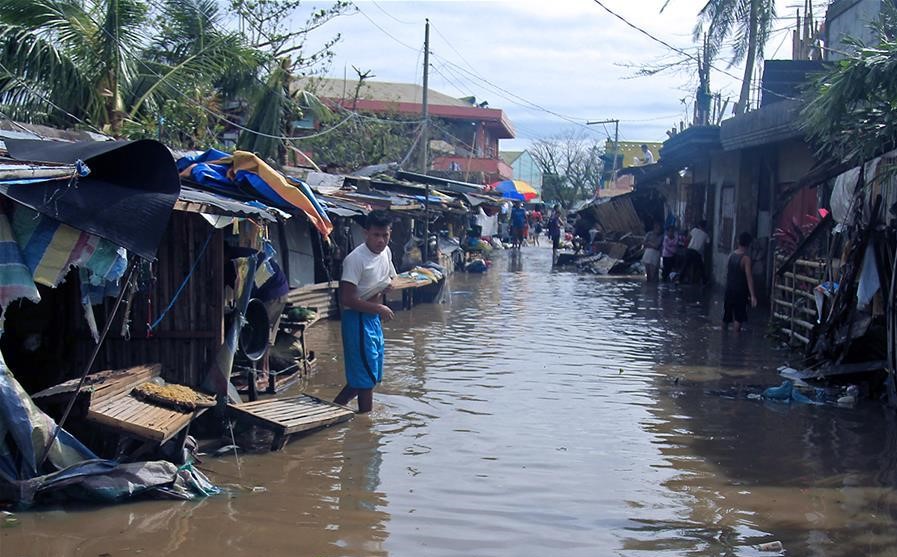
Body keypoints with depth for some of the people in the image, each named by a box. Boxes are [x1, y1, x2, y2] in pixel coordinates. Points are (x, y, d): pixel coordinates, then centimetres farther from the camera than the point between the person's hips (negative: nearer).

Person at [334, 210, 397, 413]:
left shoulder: (386, 252, 5)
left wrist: (382, 290, -1)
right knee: (366, 377, -3)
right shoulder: (356, 259, -20)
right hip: (358, 319, -9)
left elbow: (390, 280, 23)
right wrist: (378, 308, -17)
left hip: (374, 319, 9)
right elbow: (346, 299, -23)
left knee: (373, 375, 15)